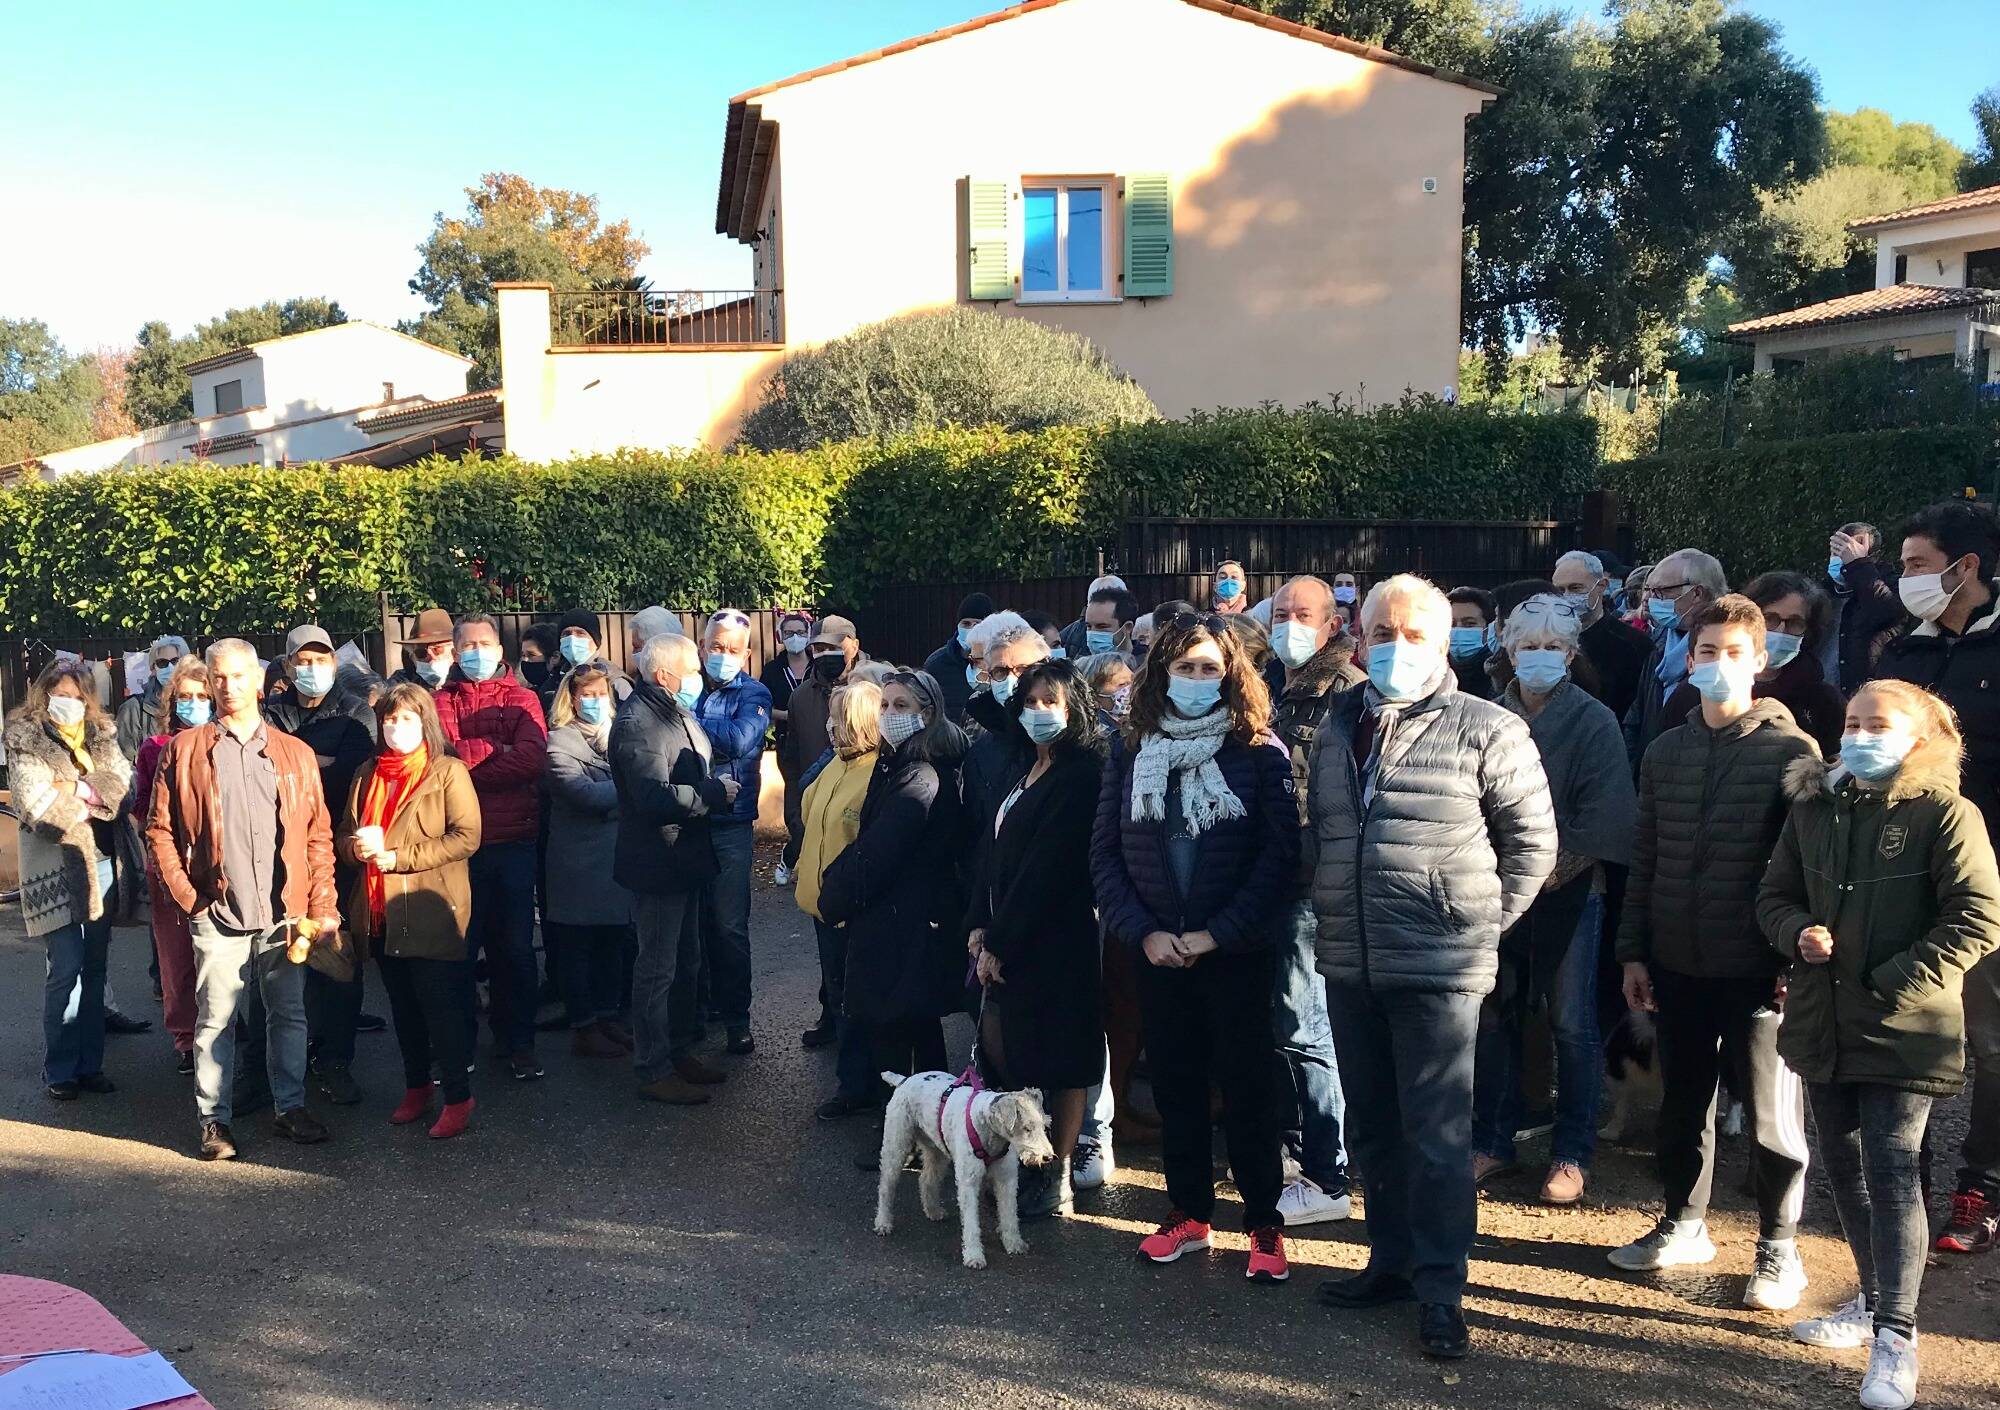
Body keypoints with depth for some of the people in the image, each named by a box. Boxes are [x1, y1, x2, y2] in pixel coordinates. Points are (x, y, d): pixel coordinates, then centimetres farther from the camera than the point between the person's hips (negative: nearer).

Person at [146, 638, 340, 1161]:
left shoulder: (296, 754, 9)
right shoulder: (184, 750, 5)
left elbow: (319, 835, 8)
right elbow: (160, 830, 4)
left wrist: (322, 904, 1)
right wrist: (187, 898, -5)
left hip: (285, 913, 2)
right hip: (218, 916, -2)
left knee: (289, 1014, 10)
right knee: (215, 1019, 3)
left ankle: (290, 1107, 22)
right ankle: (214, 1119, 13)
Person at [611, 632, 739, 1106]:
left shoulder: (677, 712, 12)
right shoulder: (638, 722, -21)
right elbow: (656, 797, -31)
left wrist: (716, 786, 6)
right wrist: (715, 793, -19)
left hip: (686, 858, 10)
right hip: (657, 864, -10)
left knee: (686, 960, 19)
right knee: (658, 968, -1)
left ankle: (679, 1049, 32)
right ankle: (654, 1070, 8)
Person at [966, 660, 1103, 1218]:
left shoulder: (1080, 775, -15)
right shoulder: (1029, 770, 13)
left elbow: (1047, 866, -19)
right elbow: (997, 852, 13)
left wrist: (1001, 941, -17)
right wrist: (979, 922, 2)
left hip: (1055, 937, -9)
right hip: (1005, 937, 9)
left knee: (1058, 1064, 2)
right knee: (997, 1047, 13)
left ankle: (1054, 1183, 14)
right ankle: (1028, 1158, 28)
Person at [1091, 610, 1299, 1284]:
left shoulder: (1260, 752, -6)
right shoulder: (1131, 753, 4)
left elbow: (1279, 855, -12)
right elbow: (1104, 851, 3)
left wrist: (1213, 935, -16)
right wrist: (1143, 932, -8)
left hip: (1237, 953, -3)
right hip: (1157, 952, 4)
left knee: (1247, 1089, 3)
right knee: (1175, 1084, 12)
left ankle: (1264, 1226, 16)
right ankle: (1189, 1213, 26)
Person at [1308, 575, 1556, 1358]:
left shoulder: (1486, 730, -6)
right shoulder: (1336, 726, 11)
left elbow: (1532, 839, -2)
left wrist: (1484, 922, -3)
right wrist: (1331, 908, 11)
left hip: (1438, 966, -6)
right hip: (1349, 963, 6)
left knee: (1437, 1133, 0)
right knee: (1372, 1125, 15)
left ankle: (1439, 1287, 11)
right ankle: (1391, 1259, 29)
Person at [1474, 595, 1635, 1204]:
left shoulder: (1594, 722, -3)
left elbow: (1601, 816, -9)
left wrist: (1550, 873, -14)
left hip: (1569, 892, -3)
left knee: (1572, 1025, 2)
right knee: (1494, 1017, 8)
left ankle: (1572, 1154, 14)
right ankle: (1492, 1142, 21)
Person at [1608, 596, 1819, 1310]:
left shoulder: (1792, 751, -6)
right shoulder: (1664, 752, 8)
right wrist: (1633, 951, 8)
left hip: (1758, 968, -4)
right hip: (1677, 963, 5)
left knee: (1772, 1112, 5)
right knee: (1681, 1103, 16)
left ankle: (1778, 1246, 20)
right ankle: (1683, 1224, 32)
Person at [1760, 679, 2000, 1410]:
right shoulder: (1814, 806, 7)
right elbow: (1775, 895, 14)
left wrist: (1900, 980, -17)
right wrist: (1798, 933, -8)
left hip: (1902, 1031, -6)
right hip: (1823, 1021, 6)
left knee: (1891, 1173, -6)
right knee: (1844, 1168, 15)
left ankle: (1895, 1335, 3)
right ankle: (1873, 1301, 32)